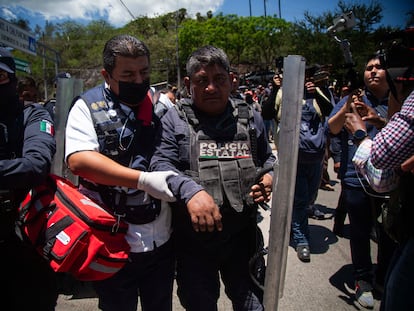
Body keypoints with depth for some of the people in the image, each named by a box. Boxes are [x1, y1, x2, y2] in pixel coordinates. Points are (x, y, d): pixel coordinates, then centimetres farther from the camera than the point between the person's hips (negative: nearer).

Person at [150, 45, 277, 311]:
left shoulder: (250, 117, 6)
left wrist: (269, 176, -3)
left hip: (243, 233, 2)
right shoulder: (174, 119, -4)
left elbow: (268, 159, 19)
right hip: (193, 235, -1)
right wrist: (190, 190, -30)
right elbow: (160, 164, -13)